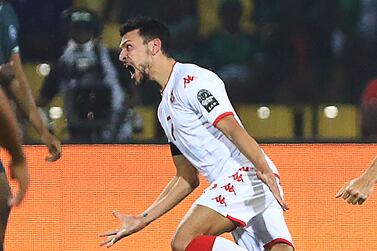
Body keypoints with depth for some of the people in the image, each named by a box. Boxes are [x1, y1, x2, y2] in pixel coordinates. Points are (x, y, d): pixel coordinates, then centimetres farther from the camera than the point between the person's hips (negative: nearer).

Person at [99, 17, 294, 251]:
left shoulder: (191, 79, -3)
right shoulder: (165, 109, 27)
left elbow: (233, 129, -17)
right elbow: (187, 178, 28)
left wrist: (265, 171, -29)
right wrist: (143, 220, 24)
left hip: (246, 175, -9)